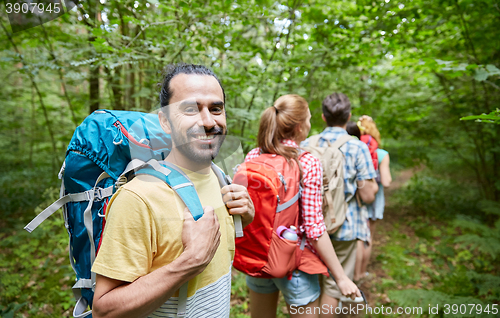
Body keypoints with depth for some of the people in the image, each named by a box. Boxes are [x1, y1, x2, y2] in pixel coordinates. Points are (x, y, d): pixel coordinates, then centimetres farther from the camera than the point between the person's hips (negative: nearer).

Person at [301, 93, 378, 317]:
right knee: (334, 285, 11)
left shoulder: (305, 145, -2)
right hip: (344, 227, -3)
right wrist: (373, 185, 9)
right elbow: (368, 196, -12)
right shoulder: (357, 148, -12)